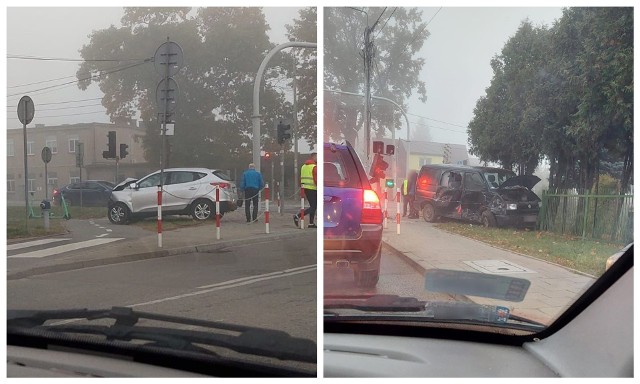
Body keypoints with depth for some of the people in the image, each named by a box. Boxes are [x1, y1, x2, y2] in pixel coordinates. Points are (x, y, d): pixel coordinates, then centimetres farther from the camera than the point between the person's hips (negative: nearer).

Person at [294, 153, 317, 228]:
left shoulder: (303, 166, 15)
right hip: (312, 189, -9)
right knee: (313, 207, -5)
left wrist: (302, 188, 20)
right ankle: (298, 216, -14)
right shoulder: (314, 167, -11)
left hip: (305, 188, 9)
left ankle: (311, 223, 12)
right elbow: (316, 179, -17)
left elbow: (301, 179, 16)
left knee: (312, 206, 14)